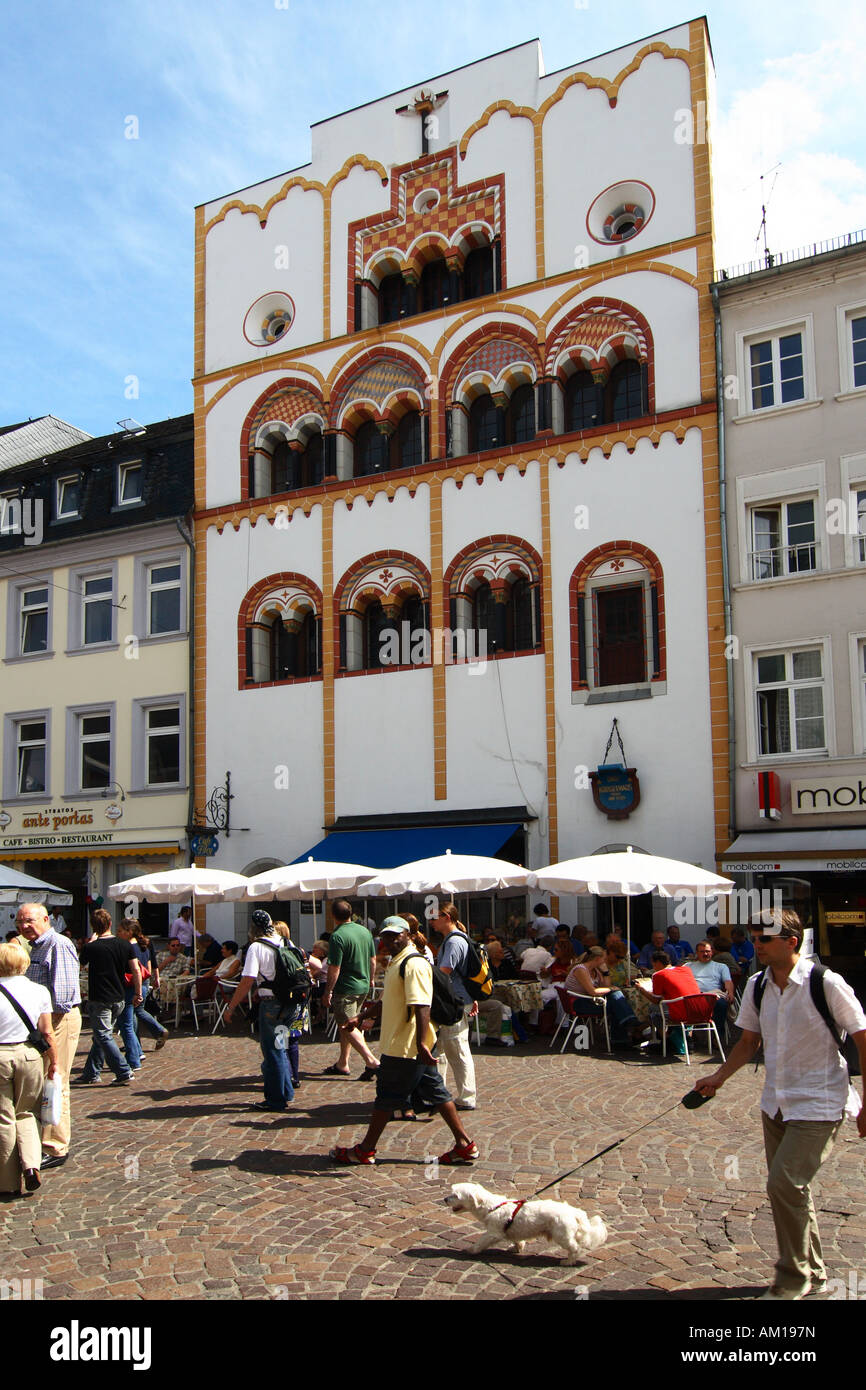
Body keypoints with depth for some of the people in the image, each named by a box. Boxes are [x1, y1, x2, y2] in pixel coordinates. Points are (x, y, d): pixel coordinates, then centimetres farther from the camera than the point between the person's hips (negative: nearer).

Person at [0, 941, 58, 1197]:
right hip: (29, 1055, 2)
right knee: (26, 1113, 18)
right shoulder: (39, 991, -1)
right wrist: (54, 1062, 11)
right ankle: (31, 1164, -4)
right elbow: (47, 1033, 1)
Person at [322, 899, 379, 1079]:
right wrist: (370, 979, 28)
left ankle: (371, 1061, -11)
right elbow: (372, 960, 13)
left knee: (348, 1027, -1)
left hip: (345, 989, -8)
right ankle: (342, 1064, 25)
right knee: (347, 1025, 18)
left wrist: (327, 992, -12)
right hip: (363, 987, 8)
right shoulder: (365, 931, 4)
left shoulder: (337, 936, -19)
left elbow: (334, 968, -20)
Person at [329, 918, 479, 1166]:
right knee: (434, 1092, 11)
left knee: (387, 1096, 2)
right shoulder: (395, 962, 15)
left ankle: (365, 1150, 14)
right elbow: (386, 999, 30)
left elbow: (422, 1006, -27)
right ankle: (464, 1145, 14)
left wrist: (421, 1042, -33)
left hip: (406, 1046, -10)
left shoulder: (413, 964, -18)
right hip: (400, 1044, 10)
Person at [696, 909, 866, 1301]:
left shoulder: (826, 983, -18)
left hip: (818, 1105, -6)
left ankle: (793, 1278, 4)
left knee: (784, 1184, -15)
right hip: (776, 1103, 6)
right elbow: (749, 1041, 11)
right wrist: (719, 1077, -3)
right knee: (788, 1189, 14)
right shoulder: (757, 986, 0)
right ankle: (812, 1275, 33)